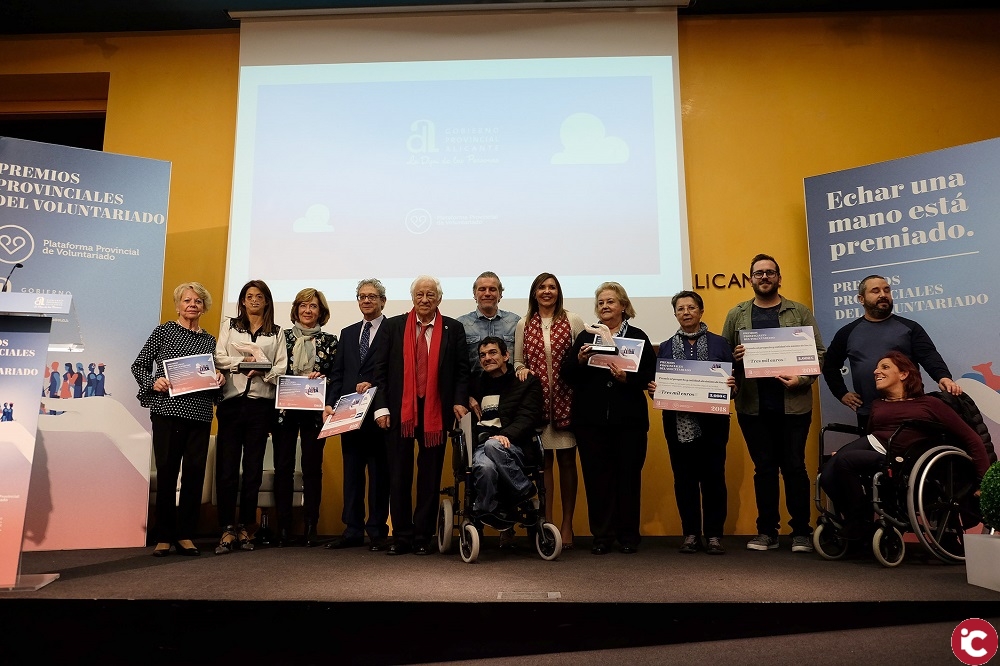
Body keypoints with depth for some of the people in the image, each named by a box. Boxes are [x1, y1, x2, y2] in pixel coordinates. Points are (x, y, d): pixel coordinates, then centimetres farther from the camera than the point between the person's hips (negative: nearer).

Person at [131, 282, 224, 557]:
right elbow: (139, 365, 6)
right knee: (166, 470, 0)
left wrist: (220, 379, -2)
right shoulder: (164, 331, 7)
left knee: (195, 471, 1)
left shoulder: (210, 340, 16)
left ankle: (185, 535, 11)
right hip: (168, 409, -3)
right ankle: (163, 536, 9)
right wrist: (152, 383, -11)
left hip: (200, 413, 3)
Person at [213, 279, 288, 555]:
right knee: (226, 468, -5)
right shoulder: (229, 326, 15)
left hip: (261, 405, 0)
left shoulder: (276, 333, 13)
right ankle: (227, 529, 0)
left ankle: (246, 528, 12)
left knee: (253, 468, 4)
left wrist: (262, 370, -15)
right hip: (232, 401, 0)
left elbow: (281, 368, 3)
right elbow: (219, 358, 2)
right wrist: (245, 361, -11)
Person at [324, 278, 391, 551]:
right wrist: (330, 403, 3)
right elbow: (338, 373, 14)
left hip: (378, 413, -5)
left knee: (379, 473, 2)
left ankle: (377, 532, 11)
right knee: (351, 472, 9)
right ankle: (352, 531, 17)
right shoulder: (348, 333, 19)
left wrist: (374, 385, -19)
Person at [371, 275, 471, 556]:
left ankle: (423, 537, 17)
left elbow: (462, 370, 4)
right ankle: (401, 537, 17)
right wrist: (381, 406, -4)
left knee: (430, 477, 6)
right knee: (399, 476, 6)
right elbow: (380, 368, 4)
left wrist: (460, 401, -9)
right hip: (399, 410, 1)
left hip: (435, 411, 0)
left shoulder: (453, 328, 5)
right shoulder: (394, 326, 6)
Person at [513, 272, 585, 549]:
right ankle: (547, 523, 14)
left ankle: (567, 524, 15)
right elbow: (518, 362, 11)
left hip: (565, 399, -1)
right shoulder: (524, 325, 9)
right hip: (537, 400, 1)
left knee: (567, 461, 4)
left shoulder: (573, 321, 5)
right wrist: (521, 370, -8)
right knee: (543, 460, 5)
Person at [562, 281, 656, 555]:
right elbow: (567, 375, 4)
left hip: (629, 419, -1)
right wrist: (580, 360, -14)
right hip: (591, 419, 1)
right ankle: (602, 535, 15)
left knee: (628, 476, 5)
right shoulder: (585, 337, 11)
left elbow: (648, 376, -3)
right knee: (596, 477, 4)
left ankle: (628, 536, 17)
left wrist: (626, 378, -20)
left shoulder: (637, 337, 5)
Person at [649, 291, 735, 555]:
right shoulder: (665, 347, 11)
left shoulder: (719, 343, 7)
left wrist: (732, 384, -16)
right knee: (684, 478, 5)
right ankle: (691, 533, 15)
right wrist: (653, 388, -12)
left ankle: (714, 534, 12)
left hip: (712, 421, -1)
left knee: (714, 477, 2)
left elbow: (732, 378, 5)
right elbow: (657, 382, 9)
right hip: (678, 423, 1)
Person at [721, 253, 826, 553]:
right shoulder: (736, 315, 8)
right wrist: (734, 357, -13)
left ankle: (801, 532, 17)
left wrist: (802, 379, -12)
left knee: (794, 467, 4)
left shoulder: (800, 312, 5)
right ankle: (767, 531, 18)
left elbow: (819, 353, 3)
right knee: (764, 468, 8)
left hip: (793, 403, -1)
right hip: (753, 405, 1)